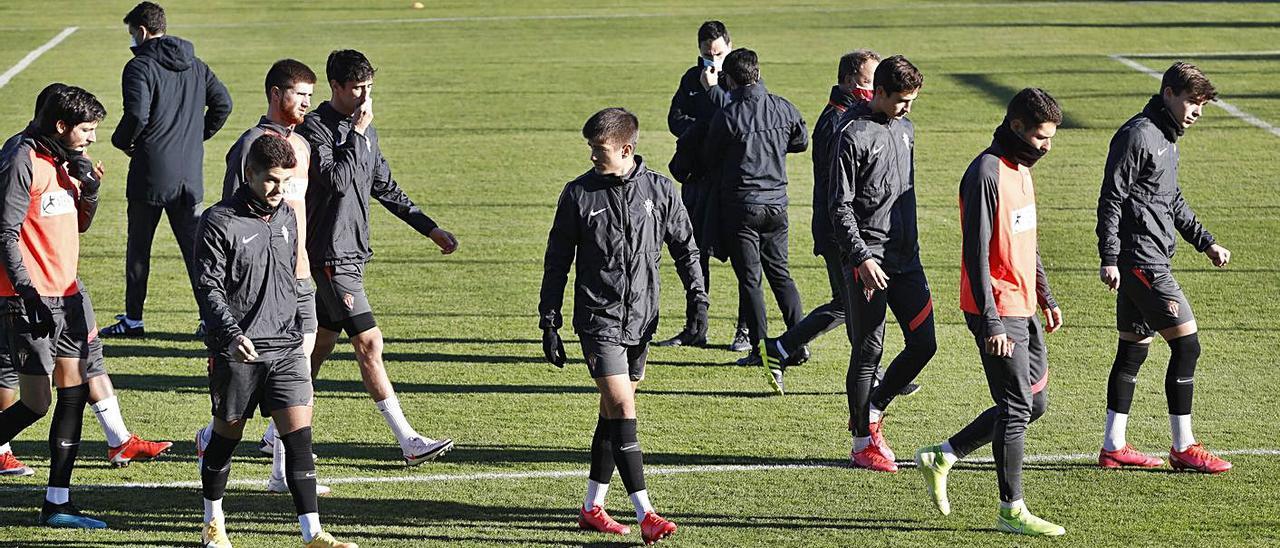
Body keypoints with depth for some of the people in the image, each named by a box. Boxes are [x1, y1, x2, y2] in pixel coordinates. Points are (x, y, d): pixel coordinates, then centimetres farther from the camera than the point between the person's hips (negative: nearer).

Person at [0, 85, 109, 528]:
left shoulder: (67, 161, 13)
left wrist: (89, 190, 3)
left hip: (65, 295, 9)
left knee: (75, 394, 5)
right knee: (36, 403, -9)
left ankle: (57, 503, 10)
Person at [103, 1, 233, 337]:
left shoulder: (141, 66, -10)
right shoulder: (195, 65, 10)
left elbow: (137, 115, -21)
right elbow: (223, 103, 11)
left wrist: (122, 141, -3)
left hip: (151, 173, -5)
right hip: (190, 173, 5)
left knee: (138, 247, 6)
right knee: (195, 246, 8)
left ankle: (132, 320, 11)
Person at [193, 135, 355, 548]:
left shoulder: (286, 218, 12)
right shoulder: (219, 222, -8)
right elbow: (209, 288, -13)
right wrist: (232, 335, -27)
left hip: (285, 347, 5)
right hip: (237, 351, -4)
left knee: (299, 435, -6)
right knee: (227, 435, 9)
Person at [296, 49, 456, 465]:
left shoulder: (364, 129, 14)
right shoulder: (315, 128, -12)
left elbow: (386, 189, 21)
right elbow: (337, 181, -25)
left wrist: (430, 229, 19)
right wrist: (357, 134, -19)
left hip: (351, 253, 9)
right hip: (330, 255, -9)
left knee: (322, 342, 14)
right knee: (369, 341, -10)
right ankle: (409, 442, -11)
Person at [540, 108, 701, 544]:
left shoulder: (659, 190, 2)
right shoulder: (579, 194, -3)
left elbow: (684, 246, 12)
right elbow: (557, 262, 3)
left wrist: (698, 296, 1)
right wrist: (549, 321, 1)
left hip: (641, 319, 3)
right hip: (598, 320, -3)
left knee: (613, 412, 11)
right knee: (622, 408, -14)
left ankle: (592, 507, 23)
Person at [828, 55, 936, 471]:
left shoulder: (905, 129, 14)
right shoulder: (854, 135, -10)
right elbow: (840, 207, -12)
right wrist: (862, 257, -20)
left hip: (906, 256, 7)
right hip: (869, 259, -7)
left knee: (923, 343, 4)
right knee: (868, 350, -3)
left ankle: (871, 412, 22)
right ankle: (863, 443, 7)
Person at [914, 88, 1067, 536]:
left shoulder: (1021, 169, 14)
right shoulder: (985, 174, -17)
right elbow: (976, 254, -20)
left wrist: (1046, 297, 24)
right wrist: (992, 324, -22)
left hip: (1024, 309, 10)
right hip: (998, 313, -10)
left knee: (1034, 402, 12)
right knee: (1018, 407, -5)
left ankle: (941, 458, 22)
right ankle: (1012, 510, 6)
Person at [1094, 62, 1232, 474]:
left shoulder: (1166, 139, 17)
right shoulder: (1138, 135, -14)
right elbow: (1110, 199, -16)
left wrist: (1206, 243, 22)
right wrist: (1109, 259, -20)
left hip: (1148, 261, 10)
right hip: (1141, 260, -10)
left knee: (1134, 348, 12)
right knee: (1186, 344, -9)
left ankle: (1113, 447, 17)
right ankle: (1183, 448, -2)